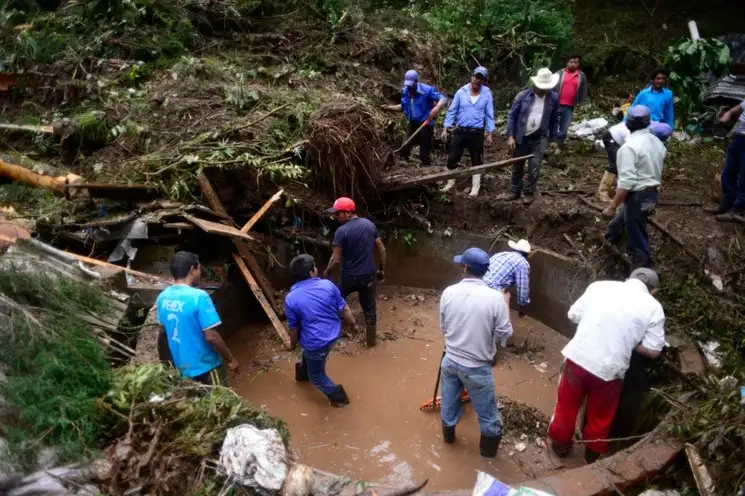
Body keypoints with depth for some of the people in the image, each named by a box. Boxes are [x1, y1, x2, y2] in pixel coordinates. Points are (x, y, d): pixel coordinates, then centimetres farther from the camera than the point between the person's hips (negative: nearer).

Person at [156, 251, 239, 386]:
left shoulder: (162, 297, -3)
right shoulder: (199, 296, -26)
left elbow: (163, 329, 11)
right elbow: (211, 336, -25)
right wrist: (230, 359, -13)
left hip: (181, 365, 7)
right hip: (205, 366, -7)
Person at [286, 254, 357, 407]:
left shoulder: (291, 299, -18)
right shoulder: (327, 285, -14)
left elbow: (294, 328, -7)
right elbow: (344, 309, -5)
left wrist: (292, 345, 12)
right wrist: (353, 324, 13)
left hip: (316, 343, -5)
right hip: (333, 334, 5)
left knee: (316, 376, 21)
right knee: (308, 349, 35)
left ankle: (338, 396, 28)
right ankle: (304, 371, 60)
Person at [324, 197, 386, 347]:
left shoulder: (342, 231, -18)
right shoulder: (369, 224, -1)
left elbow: (336, 260, -15)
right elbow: (381, 249, 4)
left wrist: (327, 272, 3)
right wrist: (382, 269, 15)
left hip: (349, 276, -4)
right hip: (368, 275, 4)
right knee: (369, 308, 15)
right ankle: (371, 339, 26)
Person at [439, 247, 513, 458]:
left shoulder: (448, 293, -10)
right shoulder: (495, 298, -21)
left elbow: (443, 328, 2)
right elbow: (504, 334, -9)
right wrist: (506, 304, 3)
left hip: (450, 361, 4)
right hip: (477, 367, -3)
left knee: (449, 403, 26)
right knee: (486, 411, 19)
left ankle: (448, 435, 49)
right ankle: (489, 448, 38)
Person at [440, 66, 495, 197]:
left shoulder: (487, 94, -2)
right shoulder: (461, 92, -2)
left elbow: (489, 115, 2)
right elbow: (452, 111, 1)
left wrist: (489, 134, -1)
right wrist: (446, 129, -4)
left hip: (477, 133, -1)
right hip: (460, 131, 1)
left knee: (476, 161, 8)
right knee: (452, 158, 4)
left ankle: (475, 187, 19)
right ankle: (450, 183, 22)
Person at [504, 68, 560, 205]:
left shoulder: (554, 98, -5)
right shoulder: (522, 96, -10)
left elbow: (554, 120, 5)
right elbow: (512, 116, -6)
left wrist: (553, 140, 5)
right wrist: (510, 136, -12)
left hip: (538, 139, 0)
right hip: (520, 138, 0)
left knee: (534, 169, 3)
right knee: (517, 167, 12)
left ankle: (529, 193, 20)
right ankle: (516, 192, 28)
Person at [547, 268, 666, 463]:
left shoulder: (599, 286, 2)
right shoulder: (653, 308, -4)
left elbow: (573, 315, 8)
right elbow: (652, 350, -4)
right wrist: (629, 340, 11)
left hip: (577, 357, 2)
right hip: (609, 370, -1)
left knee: (567, 406, 23)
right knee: (600, 417, 23)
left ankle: (560, 444, 41)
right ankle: (593, 454, 42)